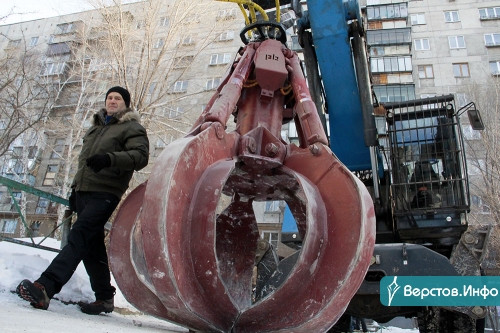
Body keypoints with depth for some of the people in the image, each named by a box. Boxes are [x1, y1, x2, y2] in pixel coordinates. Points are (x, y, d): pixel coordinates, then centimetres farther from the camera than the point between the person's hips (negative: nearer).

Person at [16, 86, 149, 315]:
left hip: (104, 194, -8)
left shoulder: (131, 128, 3)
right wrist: (75, 188, 25)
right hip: (83, 192, 8)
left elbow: (140, 156, -14)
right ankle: (104, 297, 14)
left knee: (79, 237, -20)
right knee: (91, 246, 7)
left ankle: (45, 287, -28)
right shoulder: (96, 126, 28)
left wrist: (110, 158, -28)